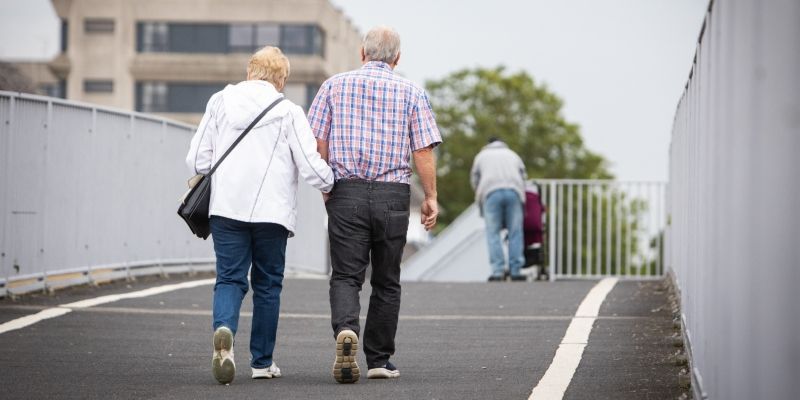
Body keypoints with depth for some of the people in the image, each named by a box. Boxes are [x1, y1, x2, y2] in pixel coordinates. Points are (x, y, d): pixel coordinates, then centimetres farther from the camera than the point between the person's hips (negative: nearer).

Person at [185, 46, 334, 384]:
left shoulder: (220, 102, 4)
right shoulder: (288, 112, -3)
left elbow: (197, 160, 3)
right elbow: (311, 166, -7)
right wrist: (331, 186, 14)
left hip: (226, 207, 1)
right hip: (271, 211, -1)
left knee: (229, 279, 4)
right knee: (267, 284, 12)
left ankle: (224, 328, -27)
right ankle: (262, 361, 17)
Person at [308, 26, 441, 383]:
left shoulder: (335, 86, 6)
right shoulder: (411, 92, 4)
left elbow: (317, 142, 3)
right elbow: (424, 151, -2)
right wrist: (430, 197, 6)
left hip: (346, 192, 0)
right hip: (393, 194, 0)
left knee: (345, 276, 1)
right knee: (386, 281, 11)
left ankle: (345, 330, -28)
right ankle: (379, 360, 15)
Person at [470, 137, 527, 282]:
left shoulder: (482, 155, 25)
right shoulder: (512, 154, 29)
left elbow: (474, 179, 22)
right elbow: (523, 176, 24)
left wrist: (480, 198, 33)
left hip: (491, 193, -1)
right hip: (513, 192, 1)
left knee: (493, 233, -2)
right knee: (515, 233, 2)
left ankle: (498, 271, -13)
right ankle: (515, 271, -3)